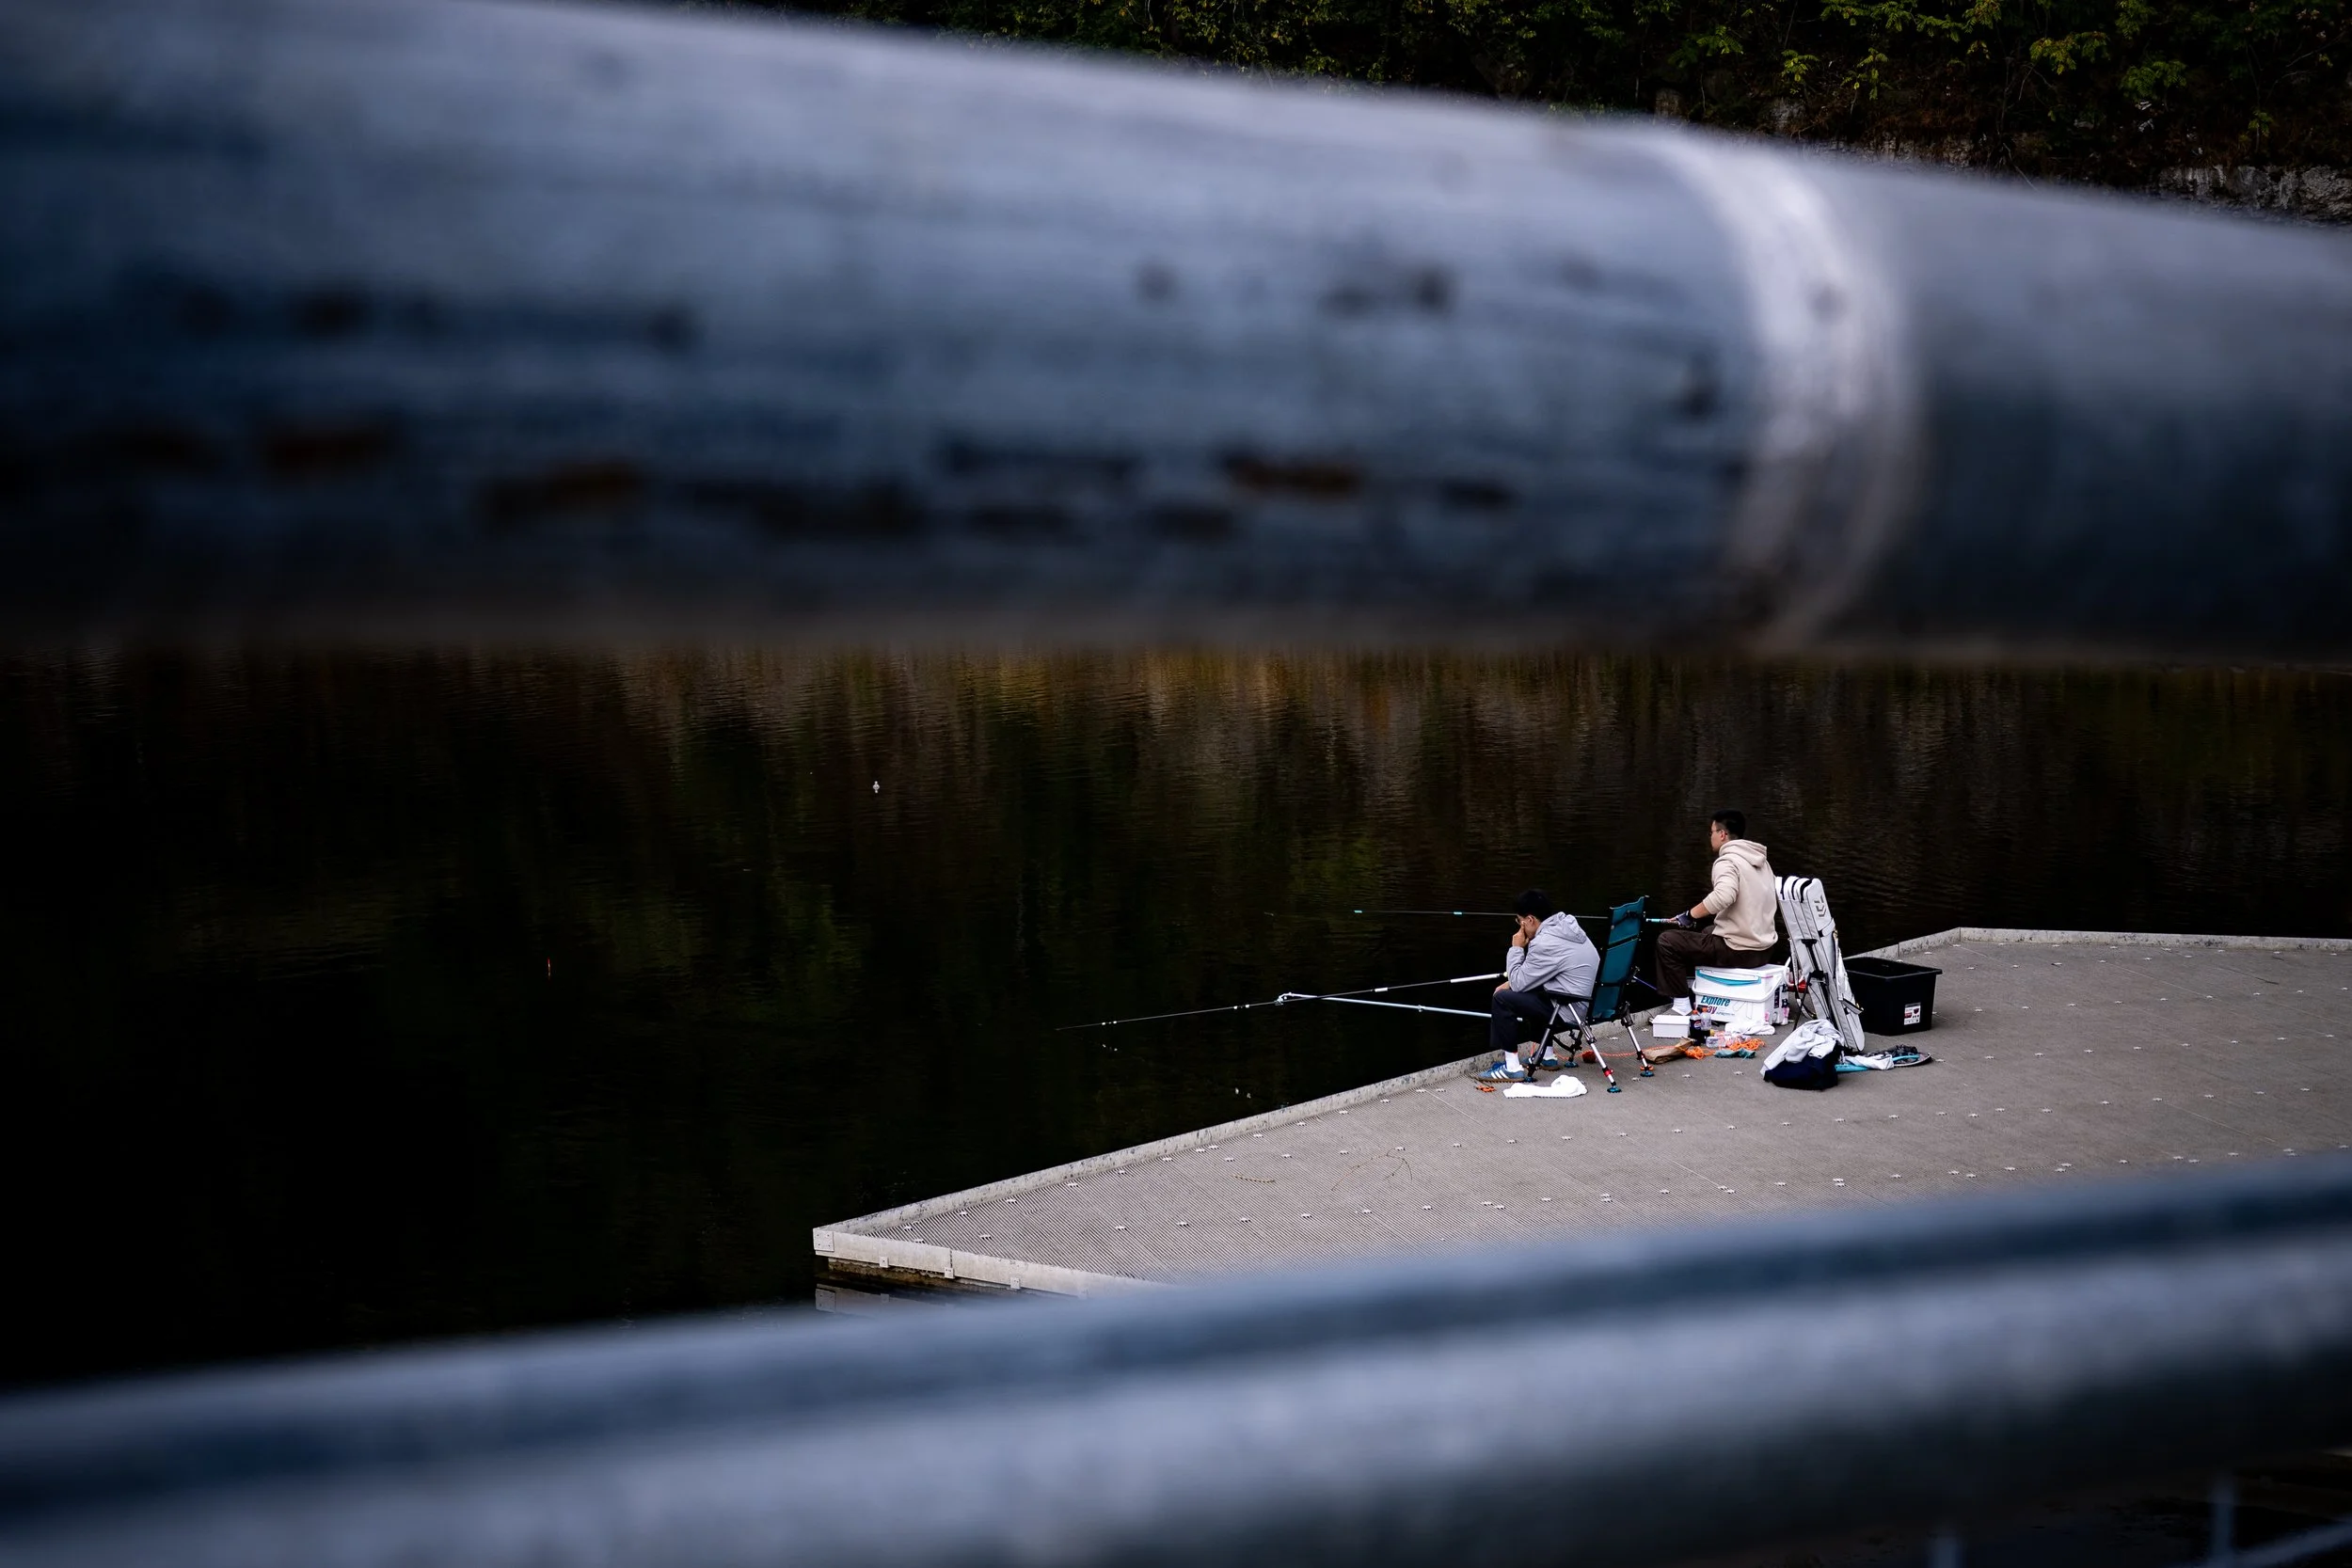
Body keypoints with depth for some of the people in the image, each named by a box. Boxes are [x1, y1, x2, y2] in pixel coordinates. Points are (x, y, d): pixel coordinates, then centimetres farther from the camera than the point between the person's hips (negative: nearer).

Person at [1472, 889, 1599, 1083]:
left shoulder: (1545, 942, -21)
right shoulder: (1565, 926, 9)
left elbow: (1518, 983, -12)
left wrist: (1516, 948, -2)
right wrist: (1512, 982, 12)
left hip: (1572, 1008, -10)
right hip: (1590, 999, 10)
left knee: (1503, 999, -8)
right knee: (1528, 993, 30)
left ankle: (1512, 1068, -6)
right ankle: (1548, 1056, 33)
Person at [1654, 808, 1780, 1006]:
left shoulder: (1727, 861, -15)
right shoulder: (1760, 860, 12)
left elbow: (1723, 896, -34)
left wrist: (1690, 915, -22)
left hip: (1739, 950, -9)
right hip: (1765, 949, 9)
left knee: (1667, 941, 0)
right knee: (1706, 931, 36)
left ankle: (1681, 1004, 0)